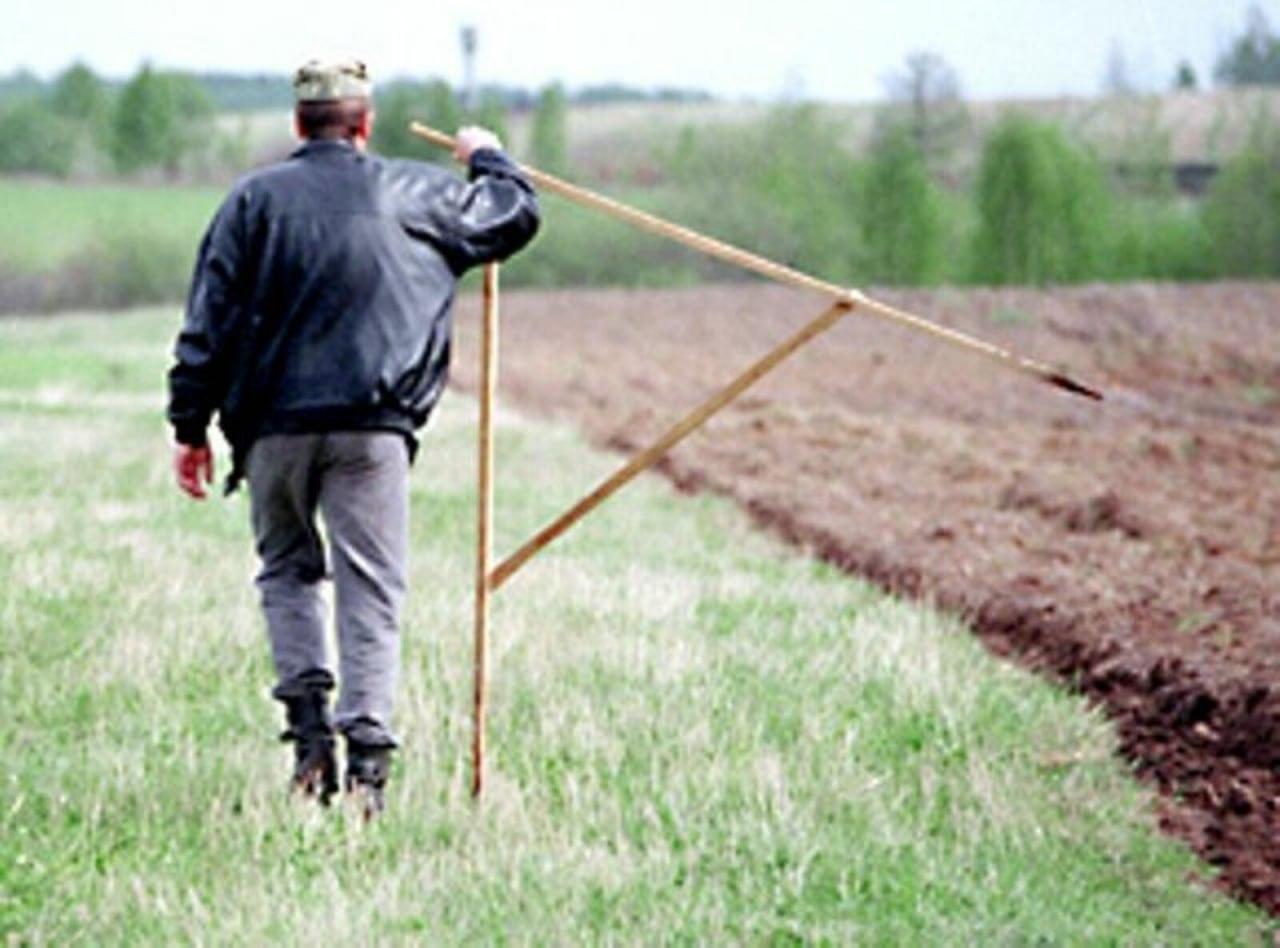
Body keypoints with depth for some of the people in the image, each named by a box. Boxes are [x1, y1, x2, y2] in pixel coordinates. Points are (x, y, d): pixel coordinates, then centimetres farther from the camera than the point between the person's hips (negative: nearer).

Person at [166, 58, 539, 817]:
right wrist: (489, 158, 42)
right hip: (373, 426, -1)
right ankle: (368, 751, -9)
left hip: (273, 423, 1)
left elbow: (212, 317, 2)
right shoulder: (419, 196, 7)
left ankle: (308, 715, 3)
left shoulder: (256, 199, 5)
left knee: (287, 570, 19)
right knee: (370, 590, 1)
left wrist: (191, 424, 6)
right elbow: (517, 216, 22)